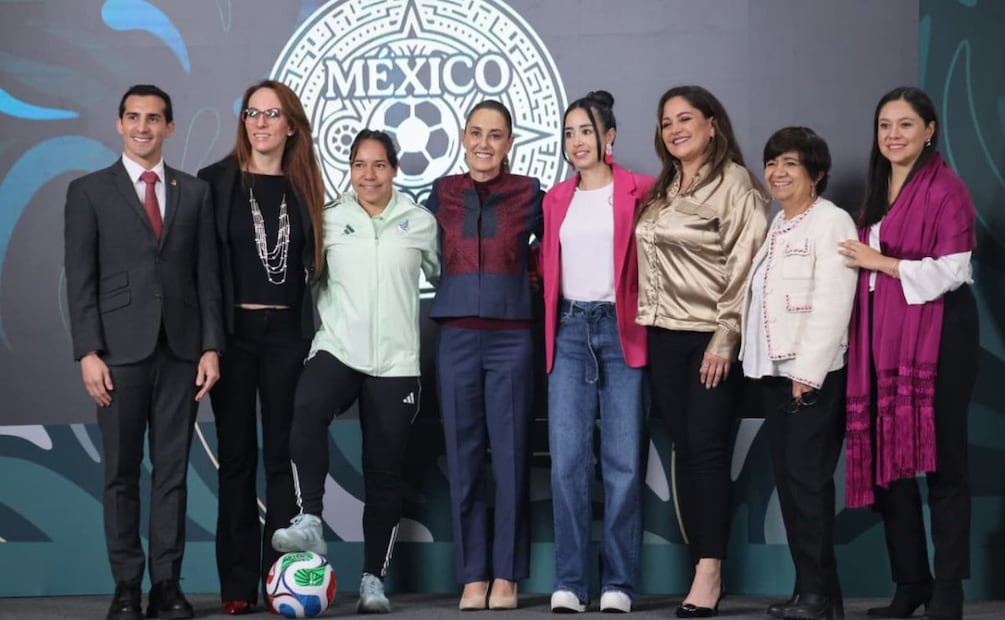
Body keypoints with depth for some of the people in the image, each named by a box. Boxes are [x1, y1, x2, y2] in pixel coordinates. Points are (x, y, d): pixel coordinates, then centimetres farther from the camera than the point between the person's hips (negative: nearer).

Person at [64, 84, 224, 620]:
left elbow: (207, 275, 9)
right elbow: (80, 279, 0)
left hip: (180, 351, 2)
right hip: (120, 351, -2)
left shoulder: (195, 193, 12)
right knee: (122, 473, 2)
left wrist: (211, 347, 0)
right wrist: (88, 353, -9)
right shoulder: (89, 191, 5)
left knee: (173, 471, 3)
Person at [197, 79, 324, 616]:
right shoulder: (216, 180, 2)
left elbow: (313, 263, 11)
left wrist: (316, 331, 2)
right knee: (237, 455, 2)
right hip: (233, 330, -1)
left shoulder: (304, 188, 8)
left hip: (287, 331, 1)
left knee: (283, 453, 2)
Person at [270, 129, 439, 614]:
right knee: (307, 408, -34)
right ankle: (309, 522, -30)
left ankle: (373, 580, 12)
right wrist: (327, 319, 6)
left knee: (384, 473, 3)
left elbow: (441, 276, 15)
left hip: (395, 361, 0)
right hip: (336, 349, 0)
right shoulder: (330, 220, 6)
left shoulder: (420, 222, 5)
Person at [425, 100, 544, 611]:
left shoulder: (529, 193, 4)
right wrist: (463, 274, 14)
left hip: (510, 335, -1)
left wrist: (524, 266, 6)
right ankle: (472, 576, 9)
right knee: (463, 457, 3)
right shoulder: (442, 193, 8)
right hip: (457, 335, 2)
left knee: (510, 455, -1)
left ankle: (506, 574, 8)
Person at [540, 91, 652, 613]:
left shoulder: (639, 191, 0)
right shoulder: (556, 198, 14)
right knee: (567, 460, -1)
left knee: (623, 462, -1)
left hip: (621, 330, -3)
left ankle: (619, 583, 5)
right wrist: (552, 312, 9)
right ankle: (570, 582, 3)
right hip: (568, 330, 4)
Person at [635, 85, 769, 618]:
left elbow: (744, 265, -11)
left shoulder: (734, 183, -5)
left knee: (708, 448, -8)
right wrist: (643, 322, 8)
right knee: (684, 450, 5)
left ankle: (709, 572, -5)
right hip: (664, 335, 6)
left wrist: (726, 338, -16)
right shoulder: (660, 190, 15)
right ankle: (704, 569, 8)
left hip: (711, 335, -6)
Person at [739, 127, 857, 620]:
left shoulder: (831, 222, -7)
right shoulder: (777, 226, 19)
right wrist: (758, 366, 10)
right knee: (787, 479, 7)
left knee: (807, 478, -9)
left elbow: (831, 303, -16)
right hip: (772, 371, 8)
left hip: (813, 374, -8)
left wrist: (808, 372, -20)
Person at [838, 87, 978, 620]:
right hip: (883, 337, 8)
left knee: (941, 460, -1)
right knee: (884, 457, 7)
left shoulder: (946, 189, -8)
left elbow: (950, 271, -15)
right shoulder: (878, 190, 16)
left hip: (937, 335, -8)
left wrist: (880, 263, -12)